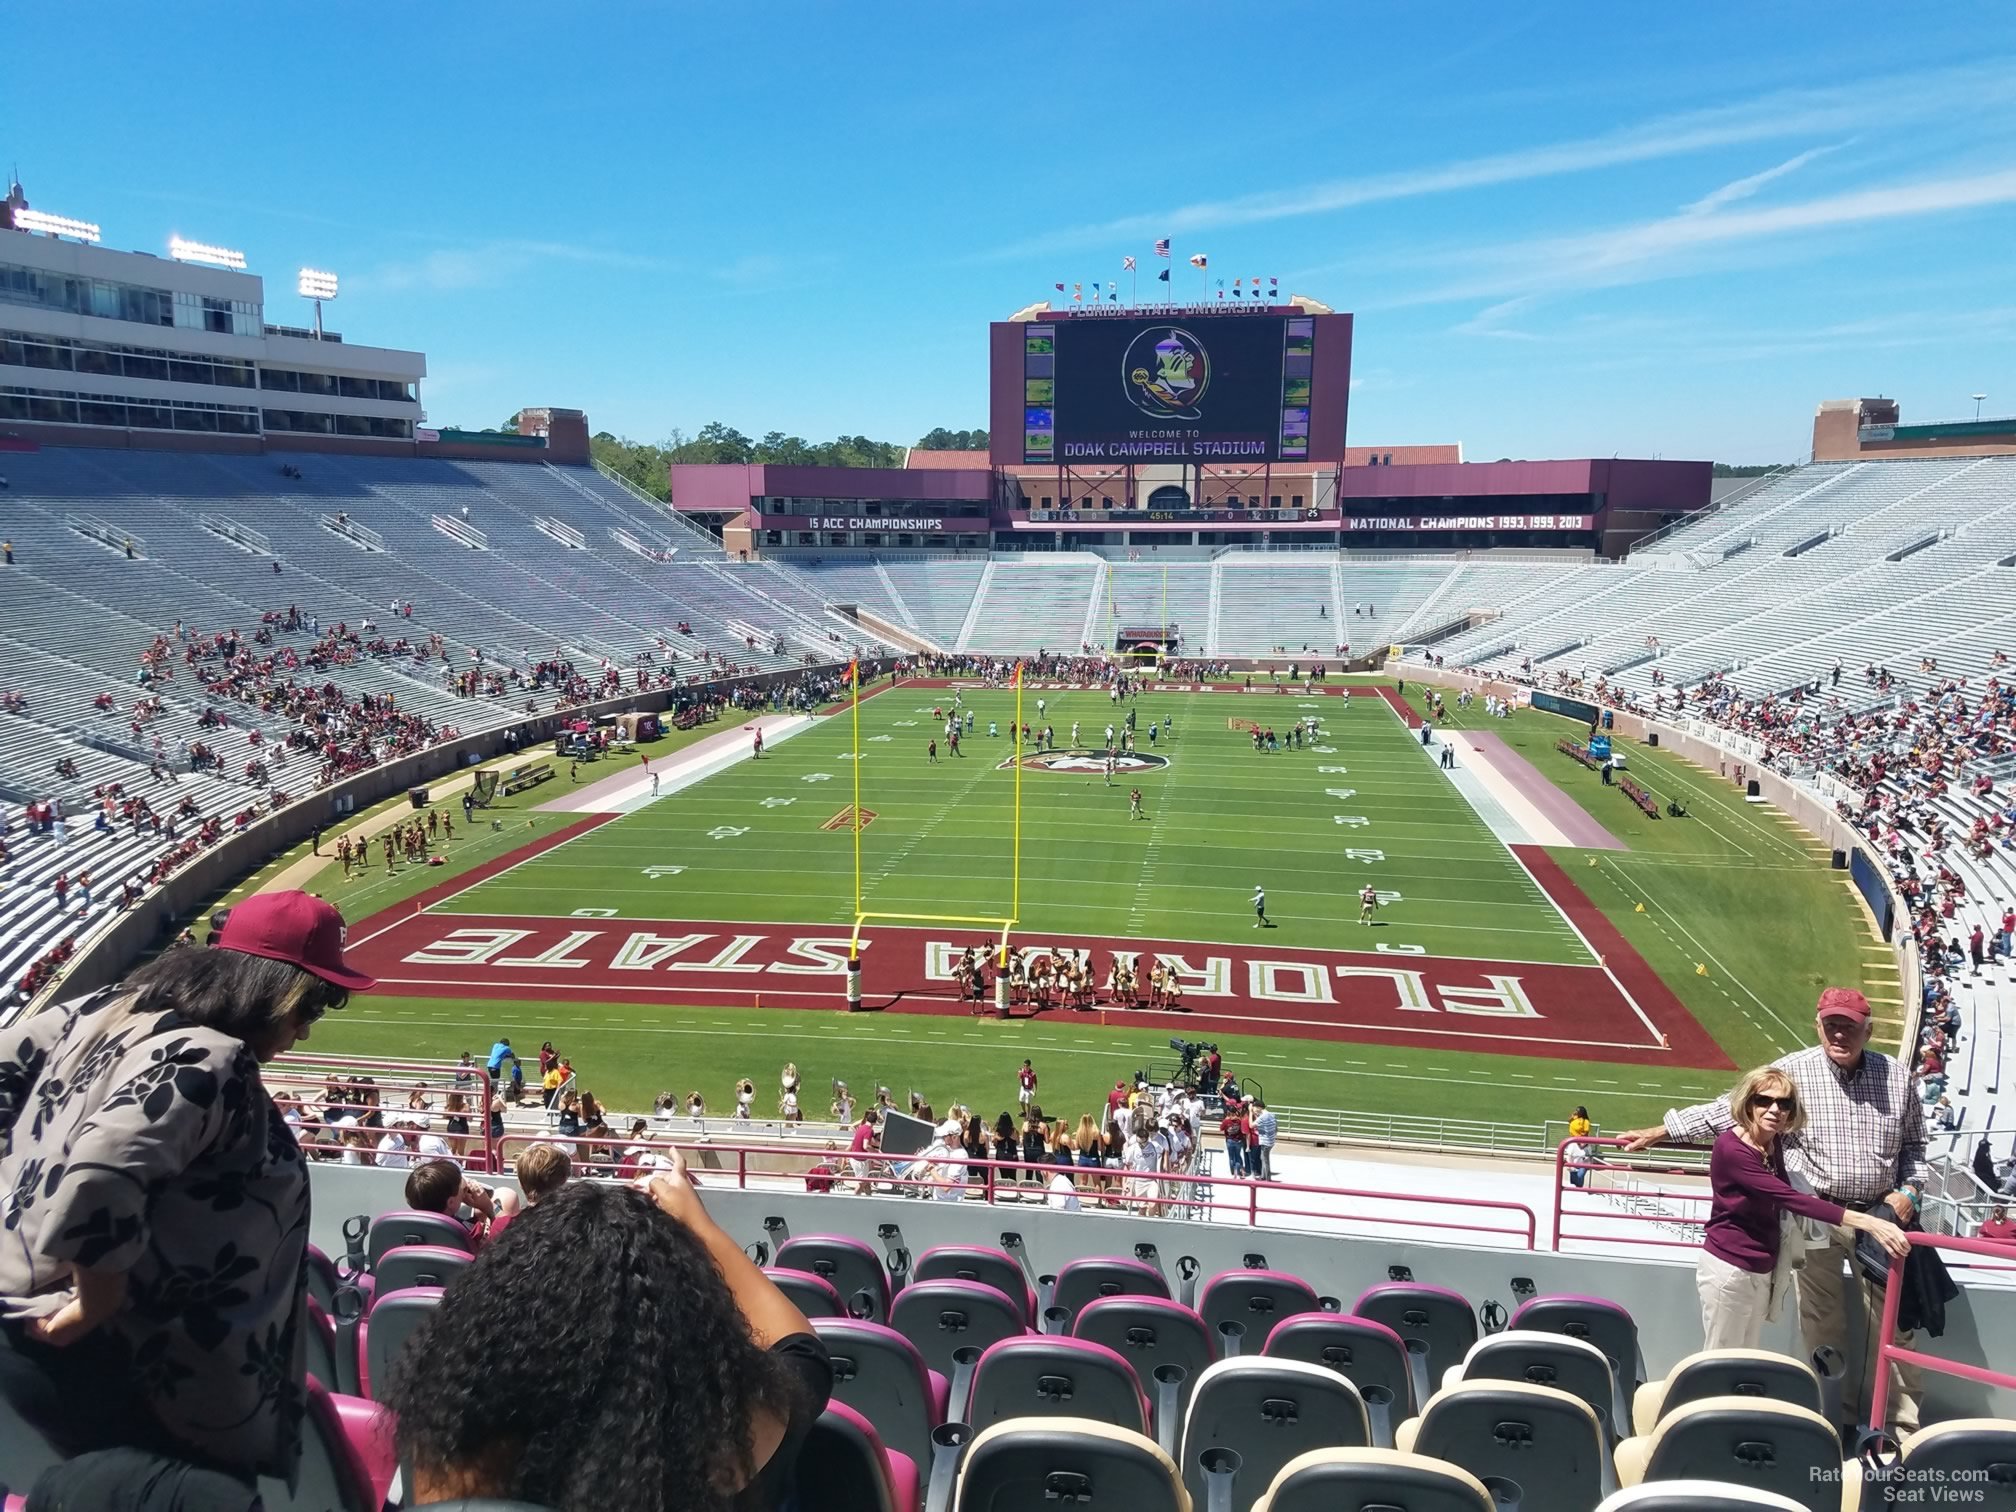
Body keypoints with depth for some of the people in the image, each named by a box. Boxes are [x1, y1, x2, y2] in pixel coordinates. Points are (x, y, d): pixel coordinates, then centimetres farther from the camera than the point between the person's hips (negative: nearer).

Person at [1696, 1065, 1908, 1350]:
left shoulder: (1773, 1142, 1)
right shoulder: (1730, 1148, -25)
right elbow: (1789, 1198, -30)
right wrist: (1867, 1222, -33)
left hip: (1763, 1268, 8)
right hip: (1730, 1268, -8)